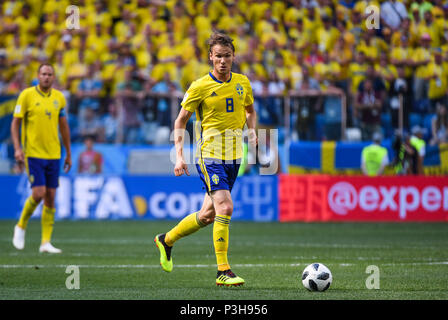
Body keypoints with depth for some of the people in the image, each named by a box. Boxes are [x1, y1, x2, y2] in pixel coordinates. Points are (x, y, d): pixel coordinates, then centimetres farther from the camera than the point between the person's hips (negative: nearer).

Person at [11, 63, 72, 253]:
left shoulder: (59, 97, 7)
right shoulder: (27, 95, -4)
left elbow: (64, 126, 16)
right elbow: (15, 123, -2)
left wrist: (68, 154, 16)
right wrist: (17, 149, -13)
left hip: (53, 154, 4)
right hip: (33, 153, -4)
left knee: (50, 197, 1)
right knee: (38, 193, -14)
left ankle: (46, 242, 5)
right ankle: (21, 227, 12)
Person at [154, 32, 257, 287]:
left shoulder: (242, 83, 6)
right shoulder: (200, 87, -8)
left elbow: (250, 111, 23)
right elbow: (181, 121, 0)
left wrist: (252, 131, 2)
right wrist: (180, 156, -9)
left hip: (234, 156, 6)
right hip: (210, 155, -6)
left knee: (209, 214, 12)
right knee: (225, 207, -20)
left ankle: (167, 240, 36)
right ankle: (223, 271, -16)